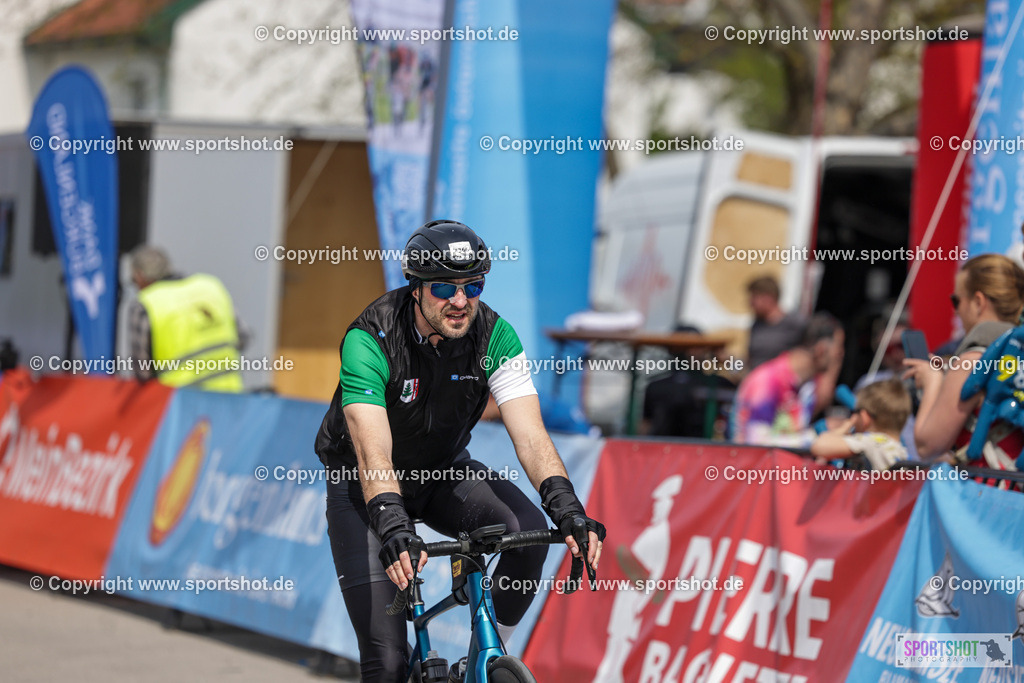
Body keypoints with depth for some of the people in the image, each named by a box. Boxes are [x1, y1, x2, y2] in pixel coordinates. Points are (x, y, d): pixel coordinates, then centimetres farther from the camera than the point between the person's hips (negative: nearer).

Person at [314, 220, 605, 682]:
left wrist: (565, 506, -44)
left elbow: (530, 435, -26)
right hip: (365, 486, -3)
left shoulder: (495, 336, -19)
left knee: (528, 529, -28)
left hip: (443, 472, 3)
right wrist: (393, 527, -58)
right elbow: (373, 453, -41)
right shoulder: (369, 341, -30)